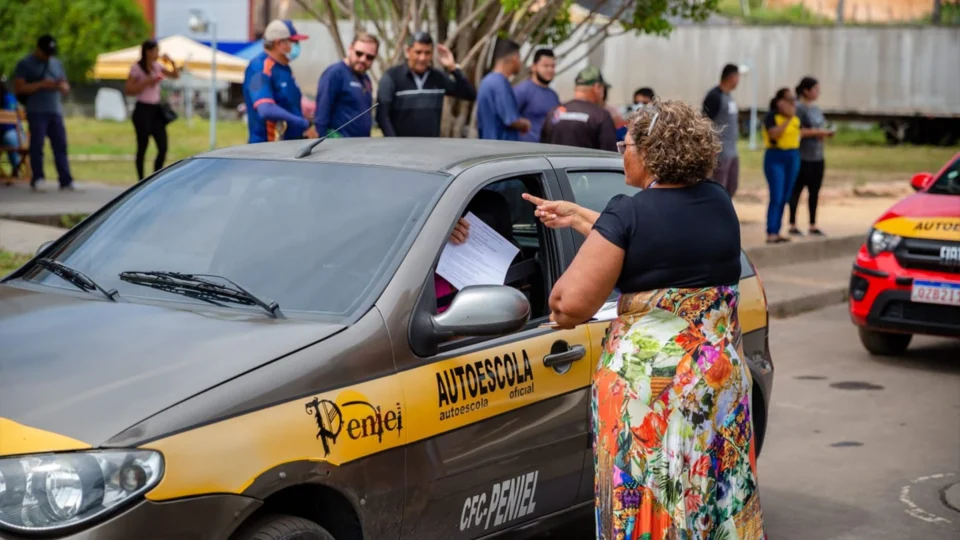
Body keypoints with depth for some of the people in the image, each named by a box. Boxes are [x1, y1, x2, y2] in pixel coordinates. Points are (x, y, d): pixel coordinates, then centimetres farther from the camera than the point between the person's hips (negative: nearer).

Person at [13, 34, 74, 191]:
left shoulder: (57, 64, 18)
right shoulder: (25, 64, 3)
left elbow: (66, 88, 22)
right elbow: (18, 88, -6)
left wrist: (62, 86, -4)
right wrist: (41, 85, -14)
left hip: (56, 112, 4)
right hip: (36, 112, -4)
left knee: (61, 146, -1)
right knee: (37, 146, -4)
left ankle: (66, 181, -2)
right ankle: (37, 180, 2)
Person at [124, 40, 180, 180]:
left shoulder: (157, 67, 10)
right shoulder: (137, 68, -7)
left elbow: (176, 75, 16)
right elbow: (127, 90, -10)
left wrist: (172, 62, -1)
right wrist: (147, 82, -17)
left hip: (156, 110, 6)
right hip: (143, 109, -6)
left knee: (163, 147, 1)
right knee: (142, 148, 0)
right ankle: (141, 181, 9)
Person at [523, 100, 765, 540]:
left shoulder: (629, 214, -12)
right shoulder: (718, 203, 7)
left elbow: (570, 305, -17)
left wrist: (559, 309, 6)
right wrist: (578, 216, 24)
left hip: (646, 377, -6)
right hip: (722, 368, 6)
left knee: (647, 498, 5)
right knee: (715, 494, 13)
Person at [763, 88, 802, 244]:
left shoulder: (795, 118, 10)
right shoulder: (771, 116, -9)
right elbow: (774, 133, -23)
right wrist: (788, 118, -20)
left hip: (793, 157, 7)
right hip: (775, 157, -7)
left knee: (784, 198, 7)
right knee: (776, 197, -12)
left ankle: (777, 232, 11)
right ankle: (771, 233, -12)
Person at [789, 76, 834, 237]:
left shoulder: (816, 109, 15)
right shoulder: (799, 108, -10)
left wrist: (826, 133, 4)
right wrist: (817, 132, -18)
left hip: (817, 156, 8)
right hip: (803, 156, -8)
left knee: (814, 191, 9)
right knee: (797, 190, -1)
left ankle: (813, 225, 16)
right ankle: (793, 225, 6)